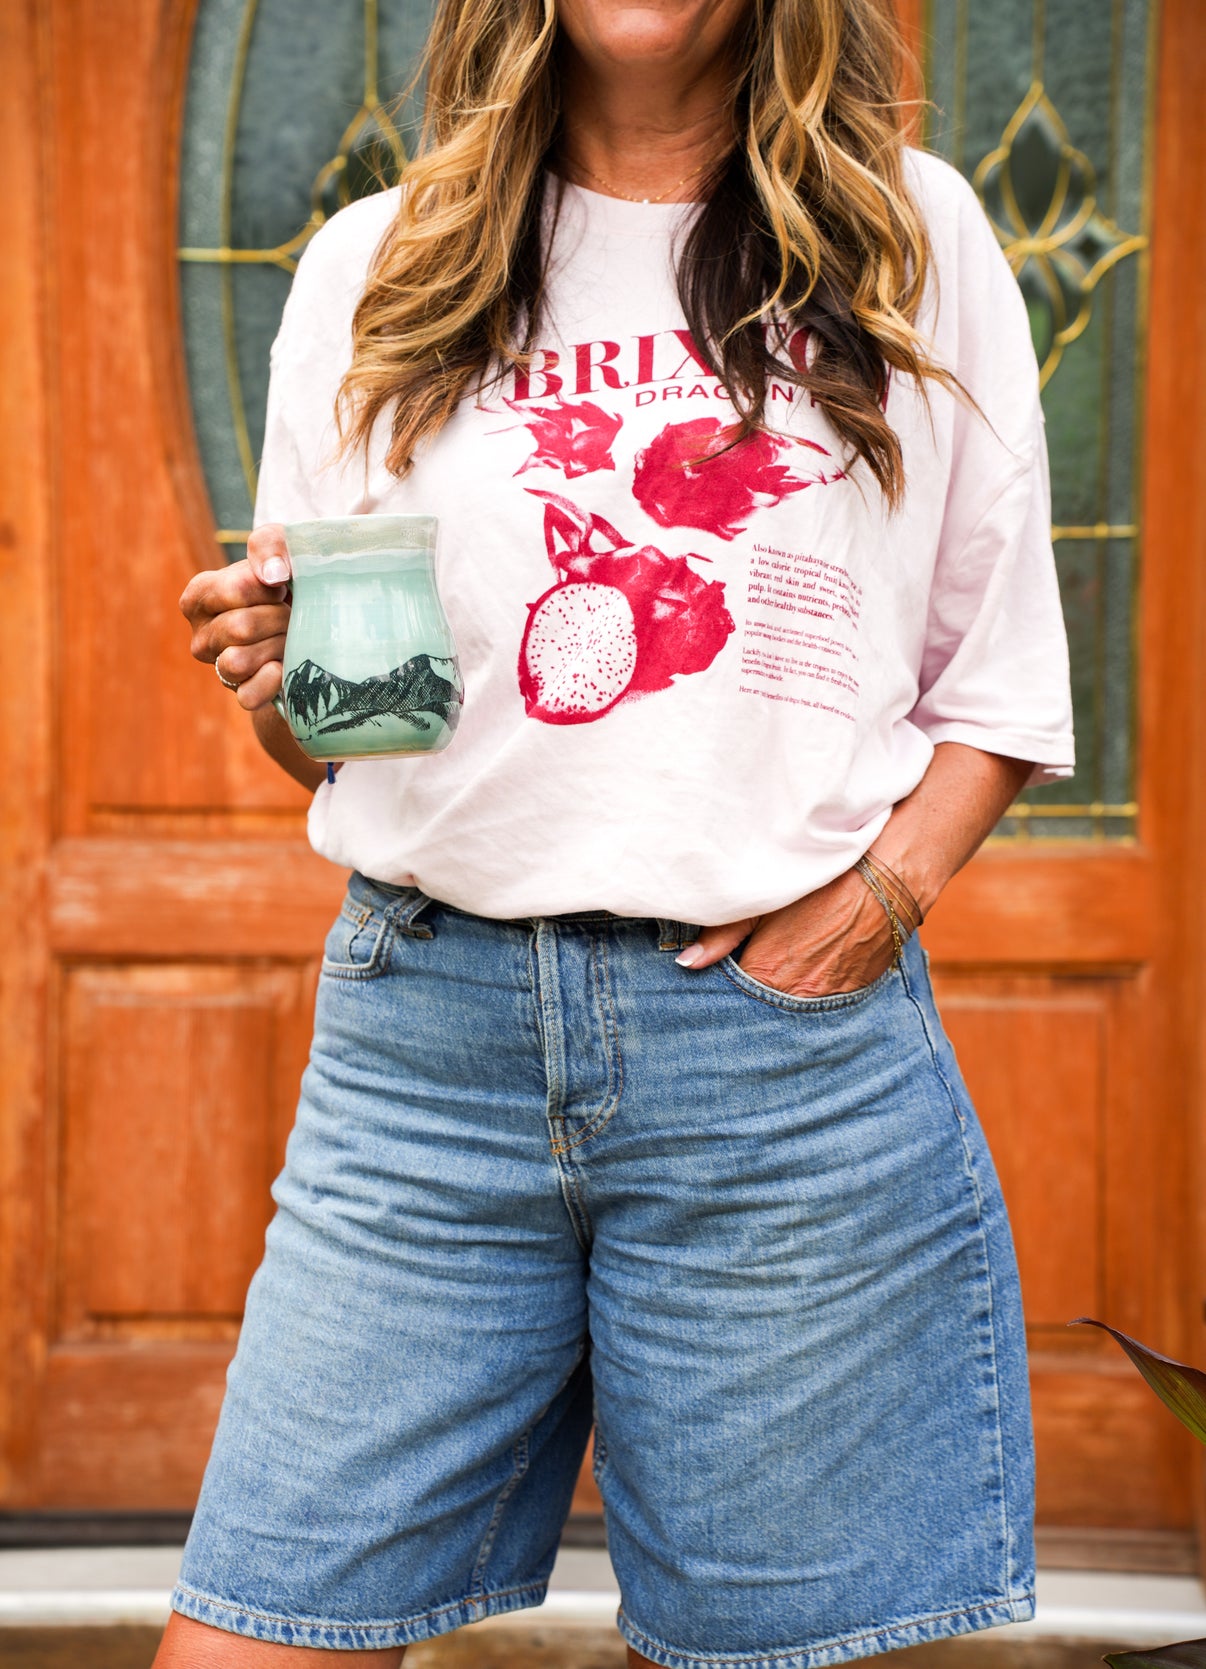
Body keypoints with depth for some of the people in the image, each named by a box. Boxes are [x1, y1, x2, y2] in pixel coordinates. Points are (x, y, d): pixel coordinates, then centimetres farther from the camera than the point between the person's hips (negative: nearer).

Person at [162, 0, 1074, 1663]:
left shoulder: (912, 238, 10)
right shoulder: (373, 268, 12)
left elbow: (1003, 678, 10)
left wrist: (885, 887, -6)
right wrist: (281, 680, -7)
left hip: (792, 1039, -1)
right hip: (426, 1031, 1)